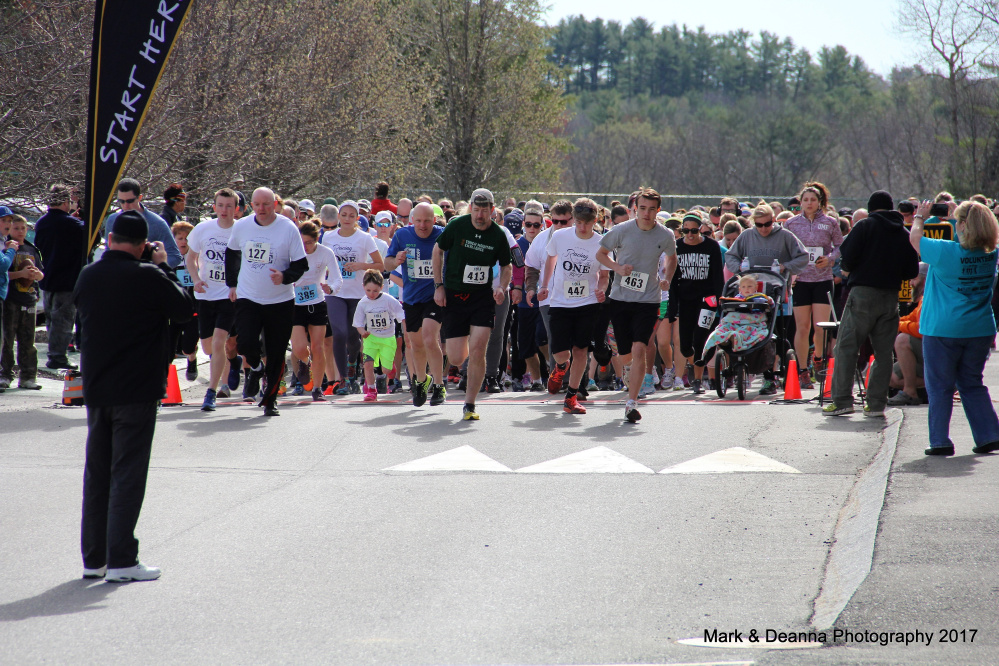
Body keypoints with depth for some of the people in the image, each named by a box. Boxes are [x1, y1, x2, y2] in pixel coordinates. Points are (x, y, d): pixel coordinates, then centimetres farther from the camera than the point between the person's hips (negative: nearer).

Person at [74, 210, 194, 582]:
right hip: (136, 390, -5)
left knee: (96, 473, 13)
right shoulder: (148, 278, -16)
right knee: (127, 474, -3)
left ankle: (93, 559, 17)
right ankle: (121, 561, -5)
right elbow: (185, 308, -4)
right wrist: (162, 267, 4)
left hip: (95, 389, 5)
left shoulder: (88, 276, 1)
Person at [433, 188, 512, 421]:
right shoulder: (456, 226, -8)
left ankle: (469, 405, -2)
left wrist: (502, 288, -8)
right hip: (453, 295, 0)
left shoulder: (498, 235, -5)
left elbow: (506, 265, 11)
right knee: (456, 358, -2)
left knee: (477, 351, -15)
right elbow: (438, 250, 6)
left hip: (483, 296, 0)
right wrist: (439, 285, 0)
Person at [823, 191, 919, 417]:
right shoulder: (904, 235, 11)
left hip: (863, 293, -4)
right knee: (883, 351, 9)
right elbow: (912, 271, 9)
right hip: (891, 296, 4)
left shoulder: (865, 226, -2)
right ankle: (877, 403, 7)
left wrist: (848, 271, 10)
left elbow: (848, 256, -11)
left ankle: (842, 400, -9)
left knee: (847, 347, -2)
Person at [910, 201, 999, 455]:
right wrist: (953, 215, 27)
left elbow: (915, 237, -1)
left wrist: (920, 217, 17)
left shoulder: (946, 251, -17)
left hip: (944, 330, -5)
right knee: (972, 384, 16)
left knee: (940, 386, 4)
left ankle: (940, 441, 5)